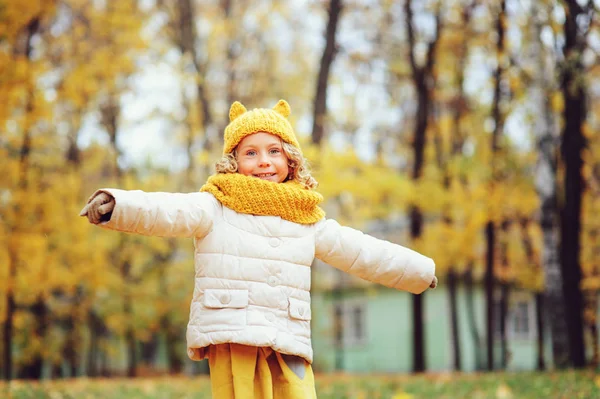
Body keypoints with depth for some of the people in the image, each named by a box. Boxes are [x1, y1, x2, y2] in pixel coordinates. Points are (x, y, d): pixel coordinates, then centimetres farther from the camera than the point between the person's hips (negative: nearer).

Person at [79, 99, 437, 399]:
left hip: (289, 344, 4)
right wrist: (115, 205, -33)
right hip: (233, 338, -4)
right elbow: (166, 211, -14)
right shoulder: (216, 208, 3)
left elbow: (361, 251, 25)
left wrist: (419, 271, 33)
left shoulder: (307, 221, 16)